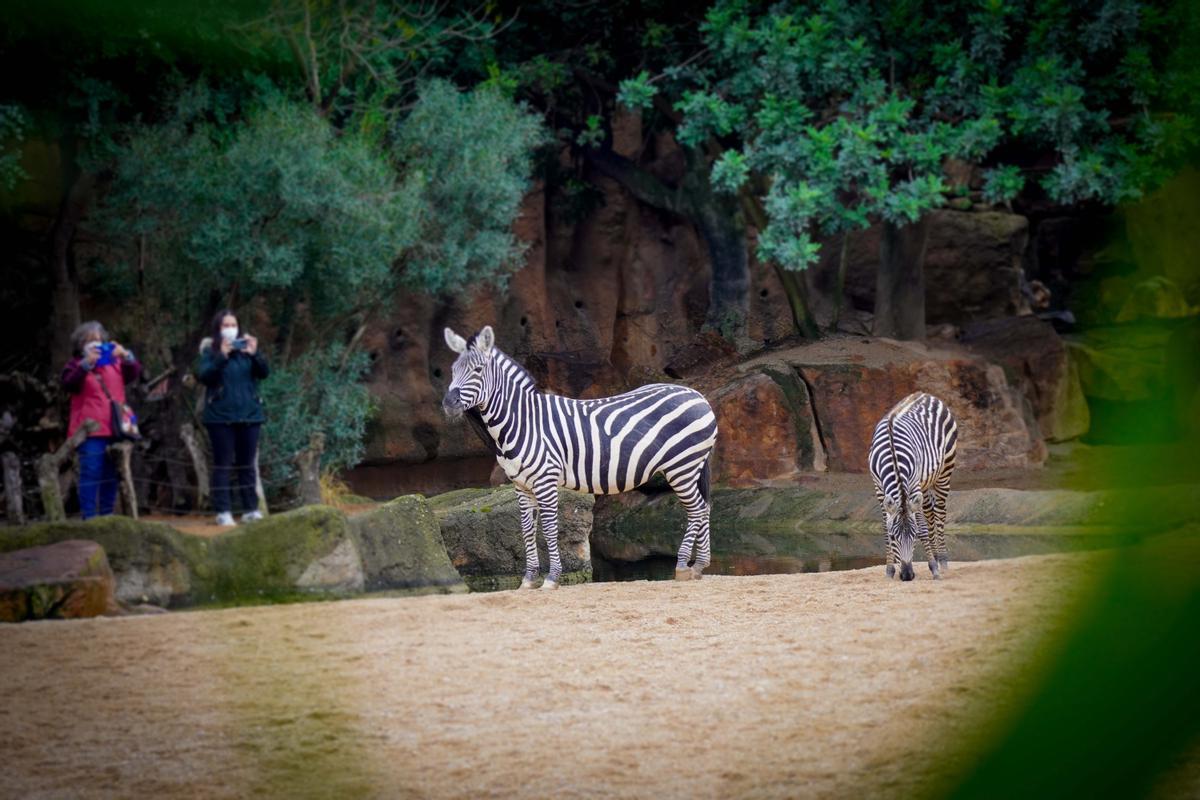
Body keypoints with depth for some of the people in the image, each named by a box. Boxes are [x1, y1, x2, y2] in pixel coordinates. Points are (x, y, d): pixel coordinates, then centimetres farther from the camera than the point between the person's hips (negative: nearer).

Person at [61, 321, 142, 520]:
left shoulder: (114, 362, 17)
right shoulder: (76, 365, 1)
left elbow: (134, 373, 6)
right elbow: (69, 384, -18)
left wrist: (126, 356, -13)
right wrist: (87, 363, -29)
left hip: (114, 428, 6)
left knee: (111, 474, 10)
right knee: (91, 473, -10)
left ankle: (107, 514, 17)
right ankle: (88, 517, -10)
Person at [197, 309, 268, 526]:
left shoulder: (246, 349, 8)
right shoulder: (210, 351, 1)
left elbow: (263, 372, -2)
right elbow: (204, 376, -14)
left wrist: (255, 354, -20)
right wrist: (221, 356, -26)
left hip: (248, 414, 3)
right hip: (221, 416, -3)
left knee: (247, 464, 6)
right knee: (223, 464, -2)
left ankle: (251, 509, 10)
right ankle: (223, 512, -3)